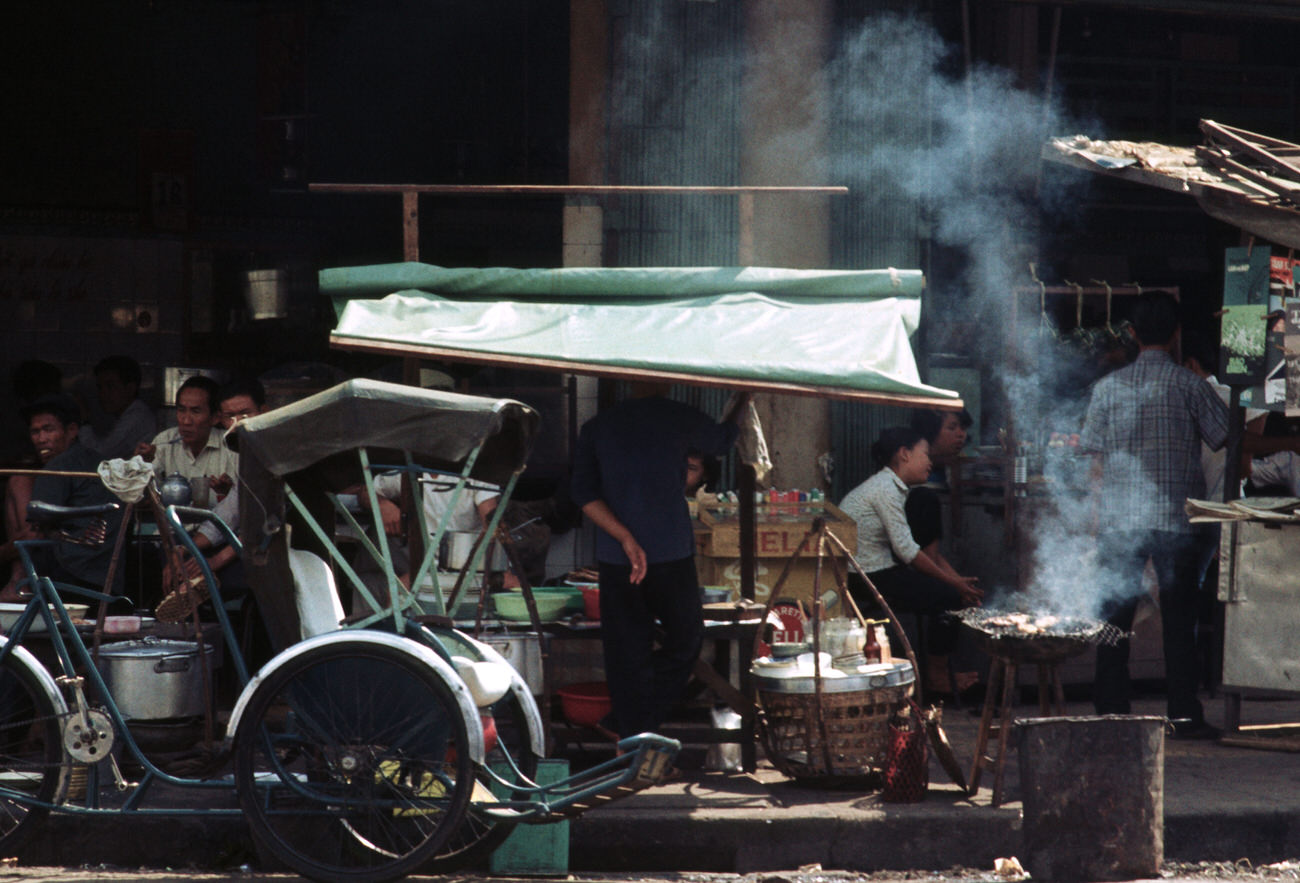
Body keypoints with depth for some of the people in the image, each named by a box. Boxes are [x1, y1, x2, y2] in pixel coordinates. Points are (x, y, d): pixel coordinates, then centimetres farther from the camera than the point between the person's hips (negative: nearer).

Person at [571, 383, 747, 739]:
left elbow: (584, 493, -5)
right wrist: (741, 406, 41)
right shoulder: (679, 418, 1)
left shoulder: (596, 428, 6)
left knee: (627, 655, 7)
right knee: (685, 638, 14)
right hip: (671, 554, -2)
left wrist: (625, 538, -10)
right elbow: (722, 441, 22)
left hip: (615, 559, 2)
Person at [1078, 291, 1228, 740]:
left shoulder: (1109, 386, 2)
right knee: (1179, 618, 3)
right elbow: (1226, 436, 0)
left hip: (1119, 519, 2)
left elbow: (1096, 460, 4)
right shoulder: (1189, 384, -4)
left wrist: (1097, 515, 10)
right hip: (1176, 518, -2)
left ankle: (1111, 714, 7)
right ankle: (1184, 714, 1)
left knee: (1116, 618, 6)